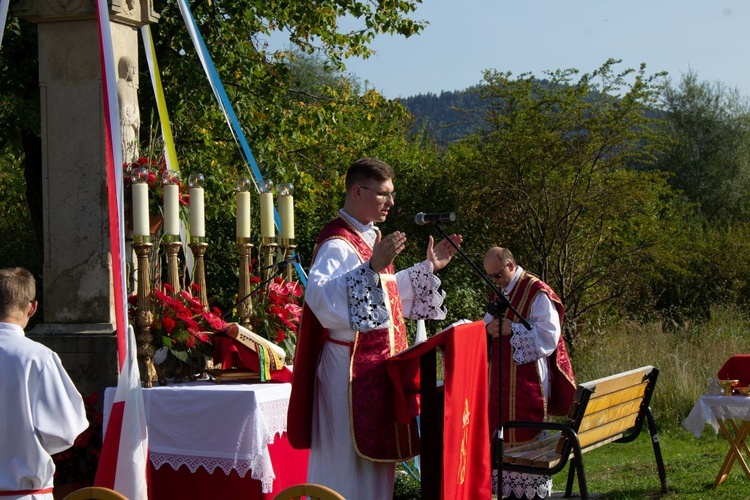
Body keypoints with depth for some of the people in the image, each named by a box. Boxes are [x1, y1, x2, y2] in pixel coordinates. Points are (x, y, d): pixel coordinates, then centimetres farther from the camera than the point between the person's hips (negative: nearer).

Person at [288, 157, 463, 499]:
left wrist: (428, 267, 23)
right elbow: (320, 297, -33)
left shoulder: (372, 238, 14)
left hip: (378, 367, 10)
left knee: (376, 461, 13)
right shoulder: (337, 244, -16)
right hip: (351, 370, -10)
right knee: (348, 469, -6)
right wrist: (372, 267, -39)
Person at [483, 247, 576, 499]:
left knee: (528, 434, -4)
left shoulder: (537, 293, -10)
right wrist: (490, 326, -3)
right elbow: (489, 321, 20)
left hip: (528, 378, -7)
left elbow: (548, 336, -15)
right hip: (502, 377, 8)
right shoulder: (499, 292, 14)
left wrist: (512, 329, -21)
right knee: (502, 432, 7)